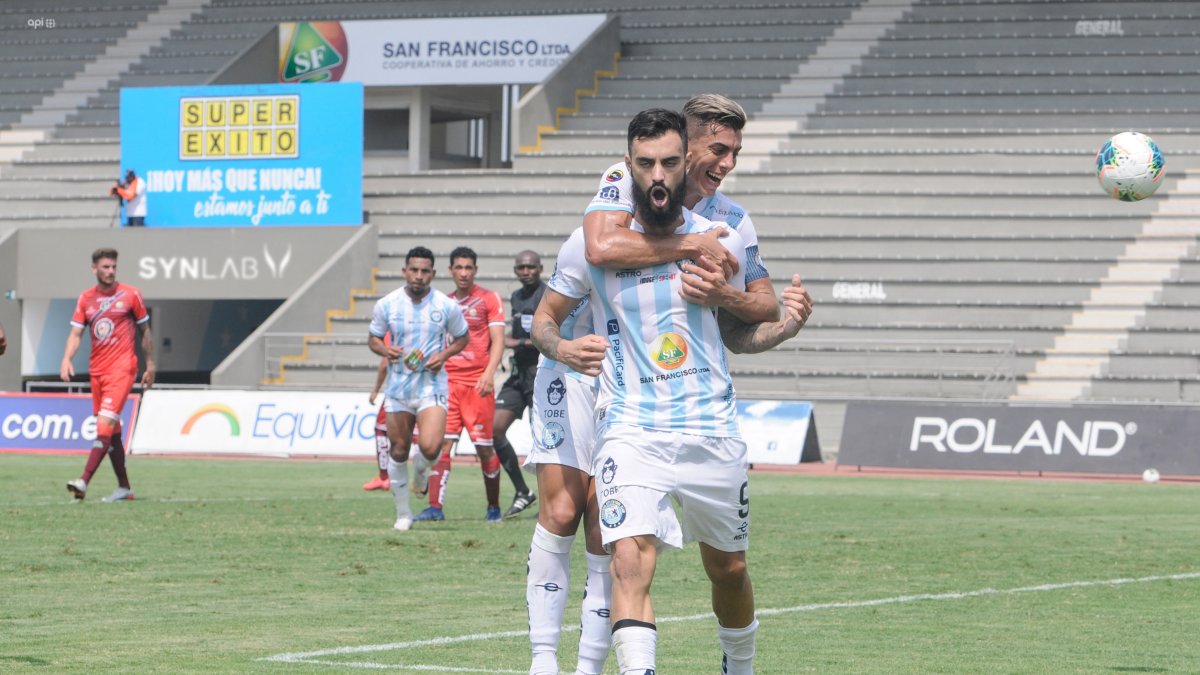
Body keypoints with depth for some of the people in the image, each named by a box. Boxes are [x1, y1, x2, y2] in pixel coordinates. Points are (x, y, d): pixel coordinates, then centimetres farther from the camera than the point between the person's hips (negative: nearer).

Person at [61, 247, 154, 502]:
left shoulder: (130, 295, 1)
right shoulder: (86, 299, 10)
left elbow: (145, 331, 8)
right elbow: (76, 333, 5)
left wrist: (150, 366, 8)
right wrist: (67, 359, -13)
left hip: (122, 368, -5)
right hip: (97, 370, 5)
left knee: (105, 423, -18)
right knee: (113, 432, 8)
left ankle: (84, 482, -28)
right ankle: (124, 487, 17)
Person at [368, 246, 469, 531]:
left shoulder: (447, 306, -4)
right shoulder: (387, 304, -2)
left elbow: (461, 338, 10)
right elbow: (373, 338, 10)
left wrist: (444, 355, -9)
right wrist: (385, 350, -13)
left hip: (432, 385, -2)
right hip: (398, 387, 2)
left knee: (430, 448, -19)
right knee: (399, 450, 6)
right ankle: (403, 513, 21)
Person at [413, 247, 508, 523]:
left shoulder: (489, 299, 2)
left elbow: (497, 340, -5)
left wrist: (489, 373, -18)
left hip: (477, 383, -4)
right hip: (448, 381, 4)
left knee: (484, 446, 0)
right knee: (442, 443, -8)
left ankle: (494, 508, 13)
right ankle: (435, 506, -12)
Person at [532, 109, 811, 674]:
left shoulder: (721, 242, 2)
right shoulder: (591, 244, -3)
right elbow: (544, 317, 9)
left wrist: (784, 326, -5)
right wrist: (561, 347, -14)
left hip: (713, 430, 2)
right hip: (631, 431, -2)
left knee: (728, 568, 14)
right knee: (631, 561, -22)